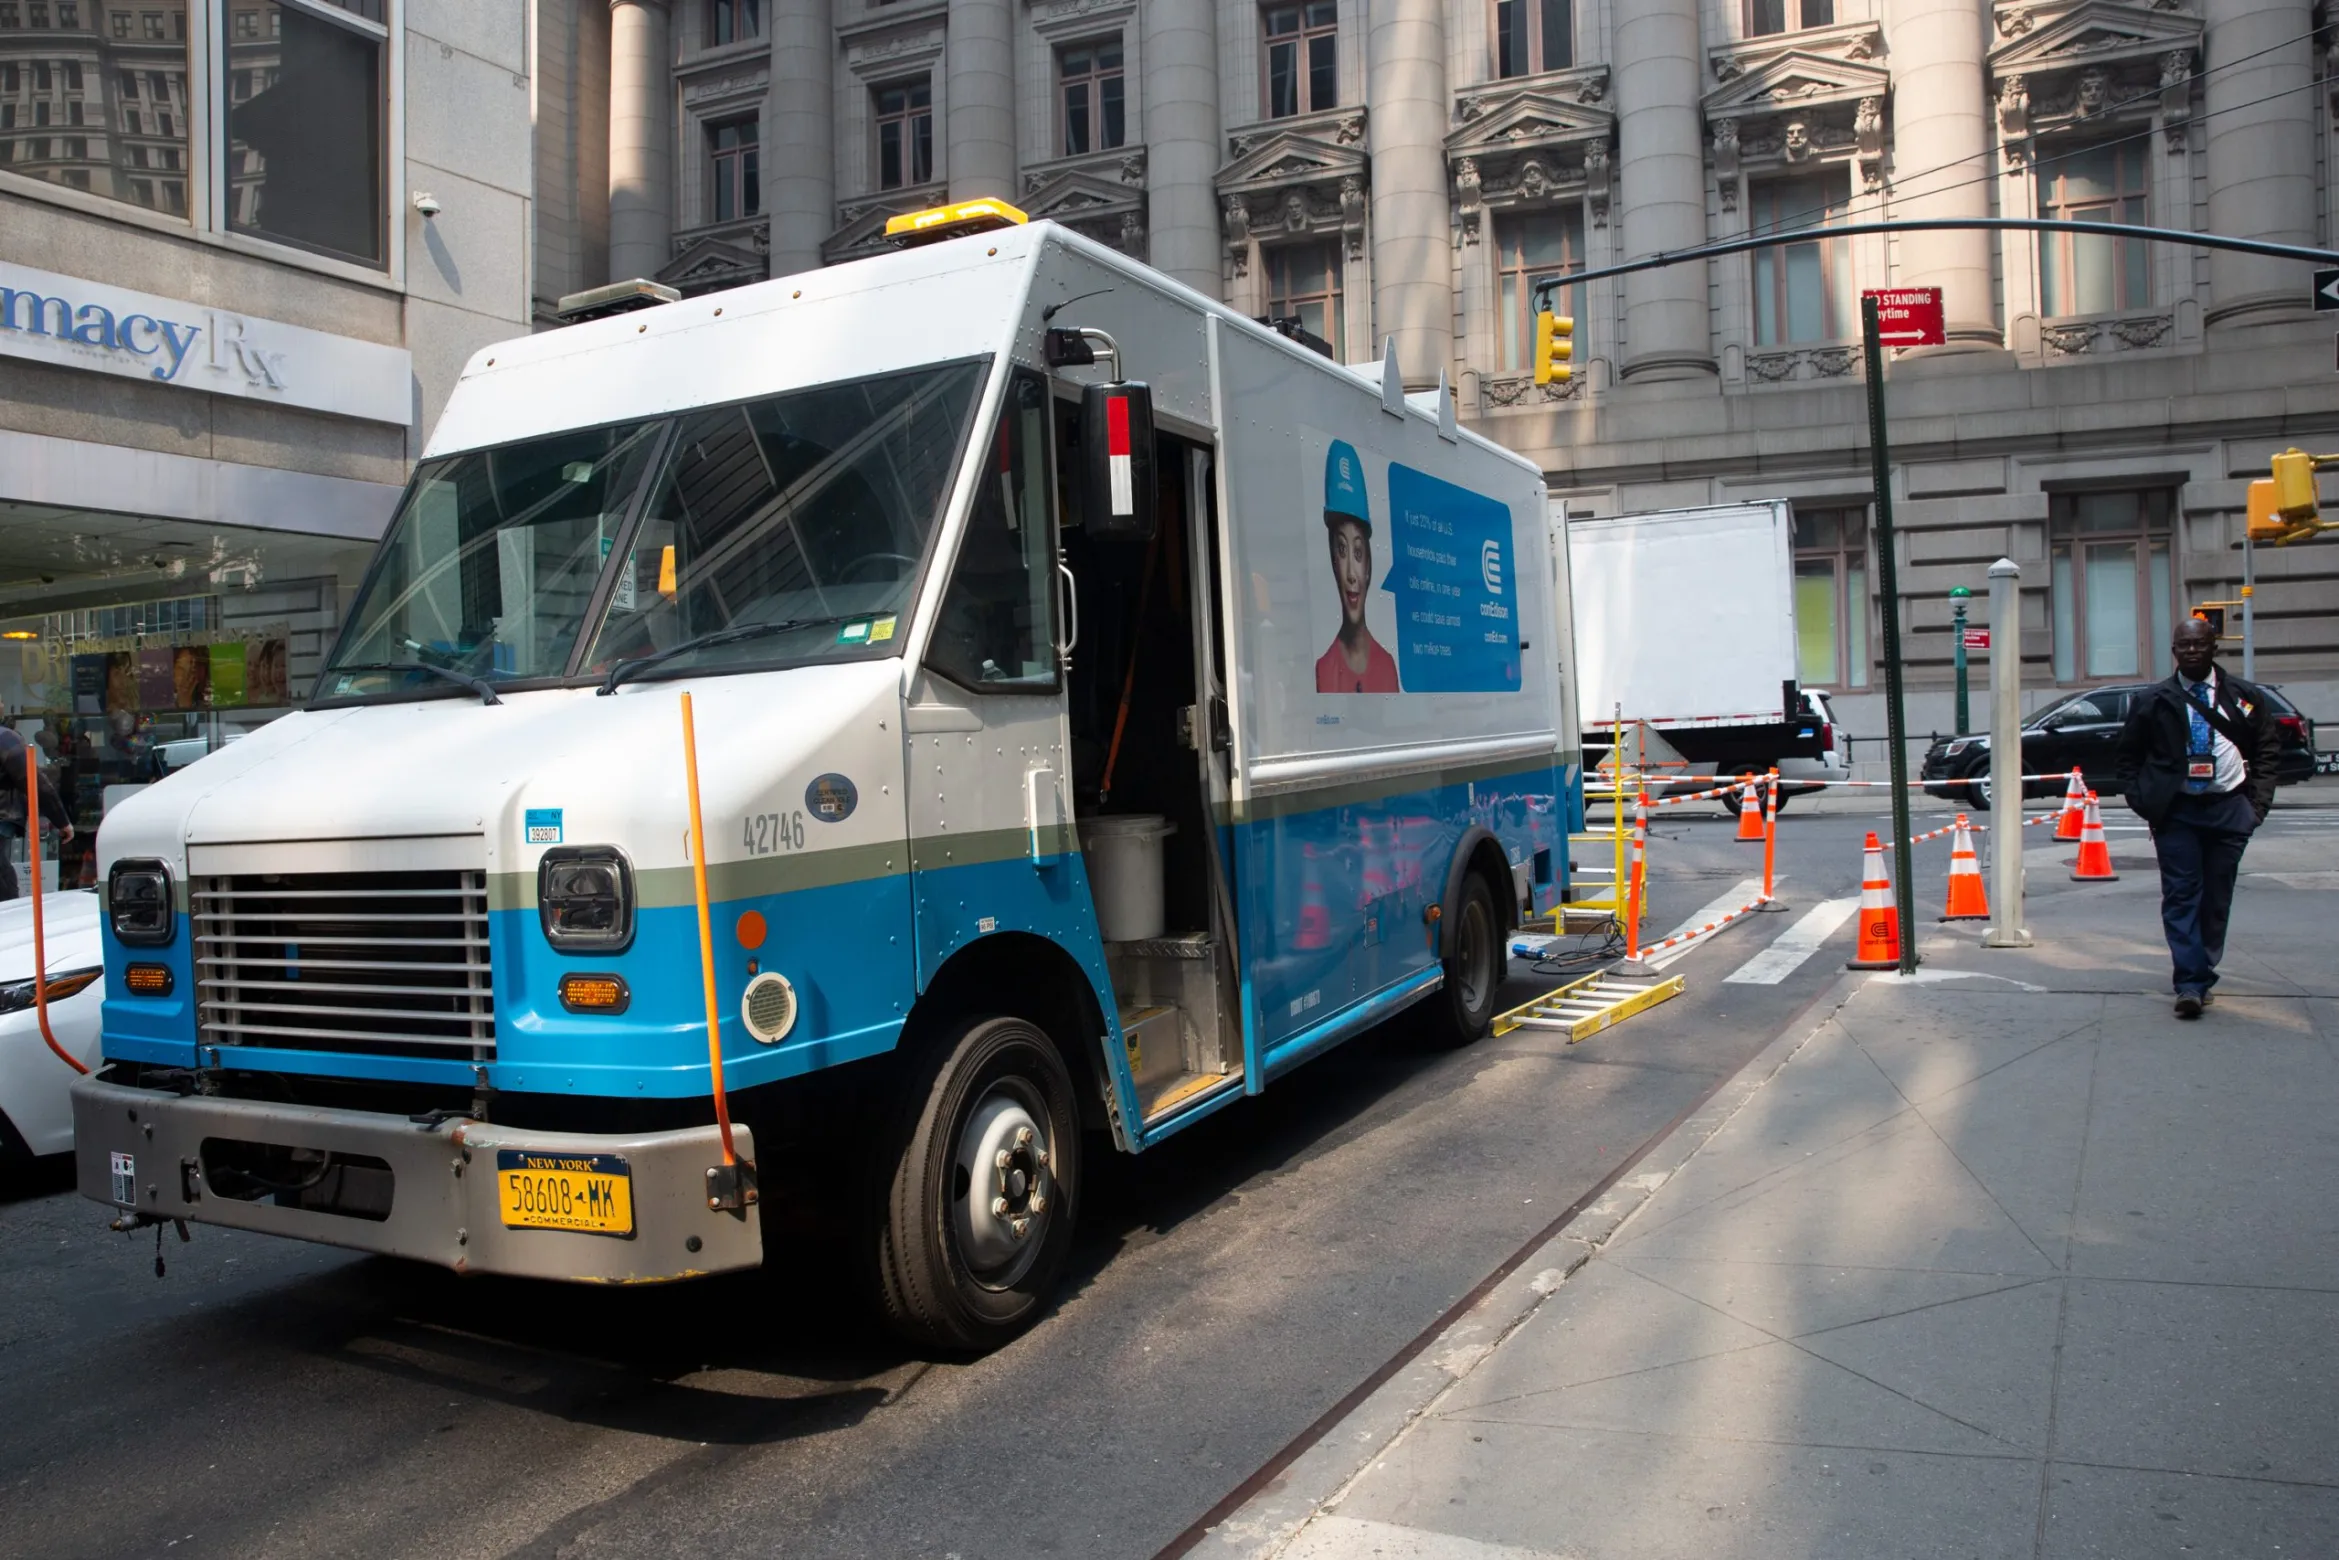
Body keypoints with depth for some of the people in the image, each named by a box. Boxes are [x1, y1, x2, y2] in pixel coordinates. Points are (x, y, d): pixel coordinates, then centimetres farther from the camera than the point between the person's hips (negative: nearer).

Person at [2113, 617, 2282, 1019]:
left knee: (2217, 898, 7)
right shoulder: (2153, 701, 3)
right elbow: (2129, 756, 8)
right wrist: (2143, 801, -3)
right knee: (2181, 896, -8)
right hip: (2176, 810, -1)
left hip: (2230, 808, 2)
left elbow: (2268, 749, 12)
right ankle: (2191, 983, -10)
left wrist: (2257, 801, 2)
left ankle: (2200, 976, 18)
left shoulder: (2246, 697, 6)